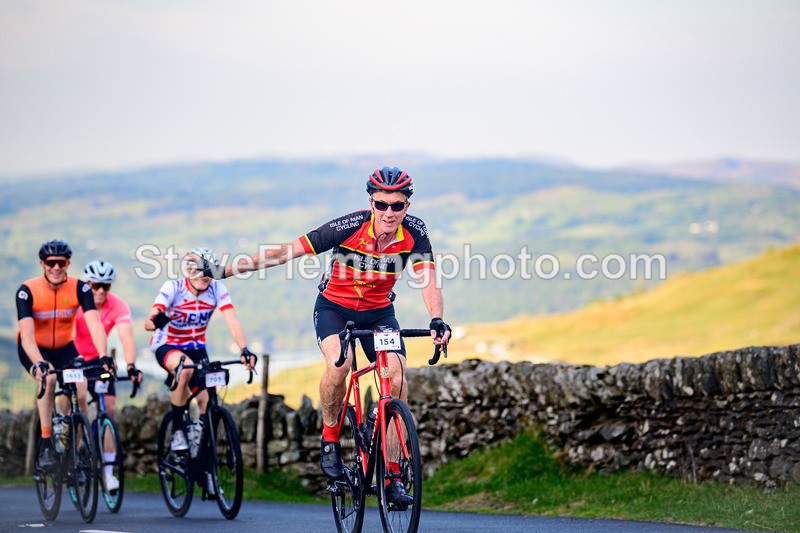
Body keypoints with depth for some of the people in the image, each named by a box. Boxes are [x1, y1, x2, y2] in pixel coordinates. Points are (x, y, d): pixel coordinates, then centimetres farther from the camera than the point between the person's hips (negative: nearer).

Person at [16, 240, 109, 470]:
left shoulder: (79, 288, -20)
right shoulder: (27, 291, -25)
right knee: (48, 379, -32)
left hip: (64, 347, 2)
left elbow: (94, 323, -31)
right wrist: (39, 363, -50)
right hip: (34, 349, -2)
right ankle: (46, 445, -25)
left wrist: (103, 356, -47)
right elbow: (26, 334, -33)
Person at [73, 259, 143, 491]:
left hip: (98, 359, 2)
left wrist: (131, 366, -45)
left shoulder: (118, 306, -19)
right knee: (80, 395, -28)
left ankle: (108, 469, -4)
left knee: (109, 409, -9)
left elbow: (126, 337, -30)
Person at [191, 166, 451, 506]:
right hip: (334, 306, -2)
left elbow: (428, 281, -26)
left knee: (397, 379, -17)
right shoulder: (349, 228, -27)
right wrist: (225, 271, -25)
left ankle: (392, 475, -8)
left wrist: (437, 320, -48)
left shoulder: (414, 233, -20)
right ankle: (330, 437, -7)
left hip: (378, 312, 2)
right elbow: (286, 251, -24)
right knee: (339, 362, -32)